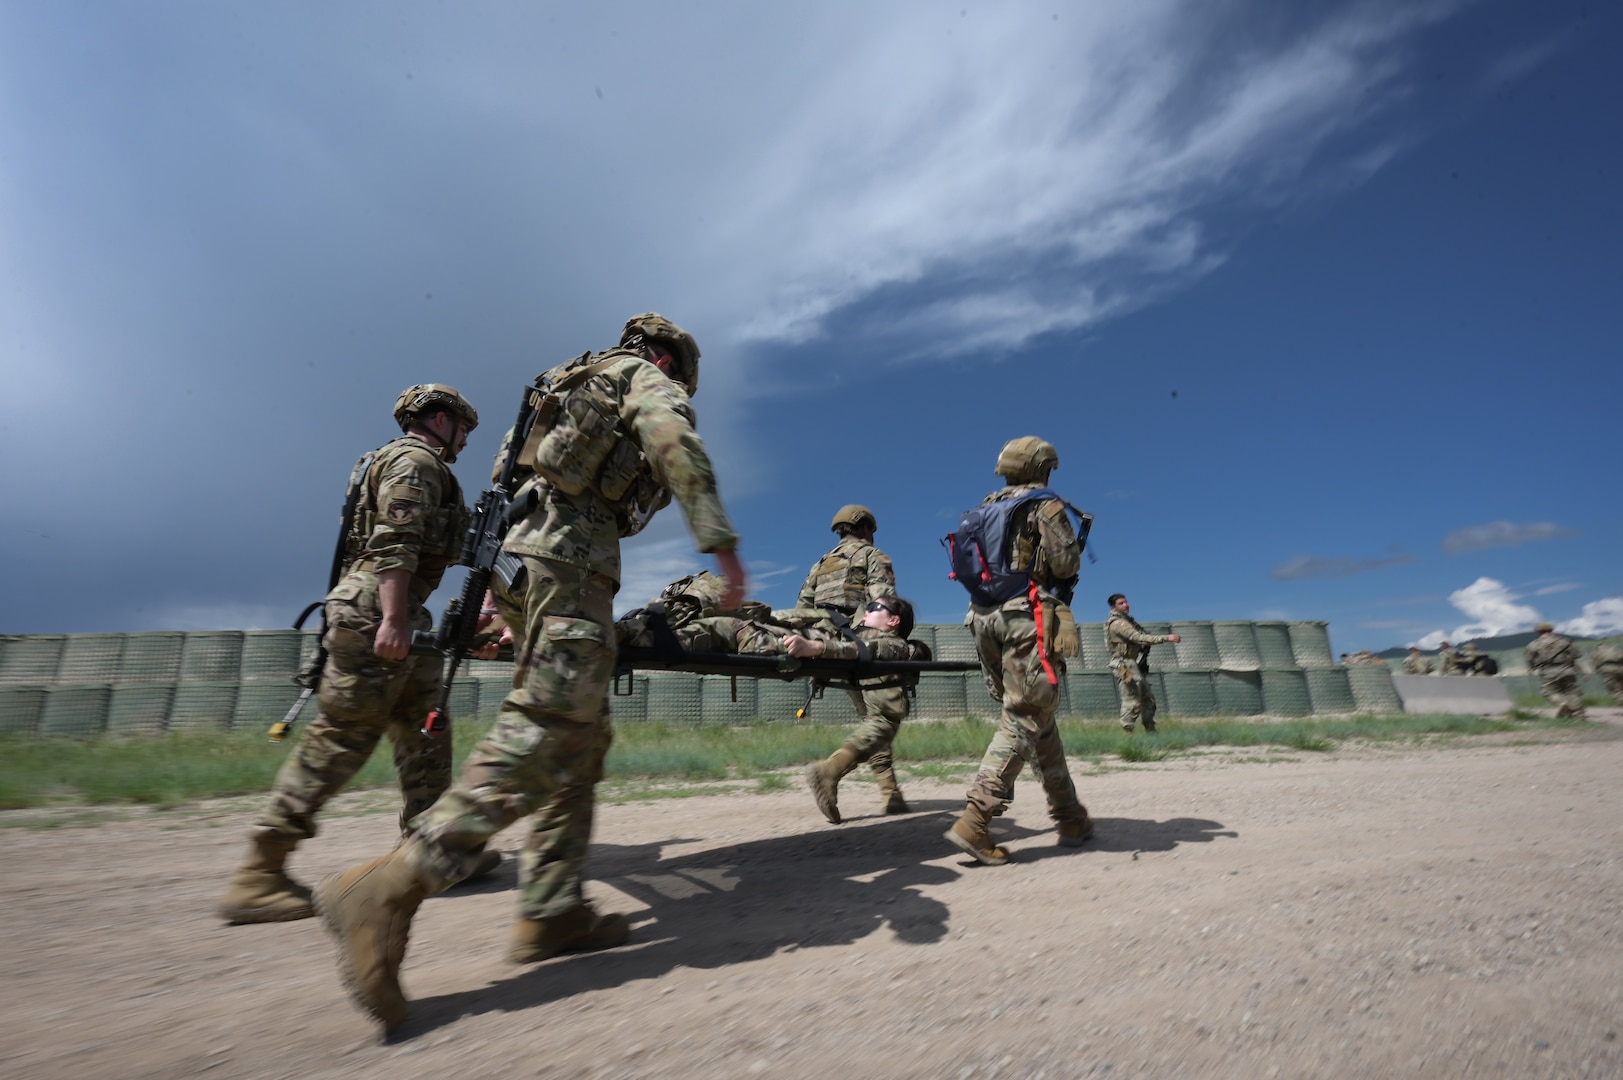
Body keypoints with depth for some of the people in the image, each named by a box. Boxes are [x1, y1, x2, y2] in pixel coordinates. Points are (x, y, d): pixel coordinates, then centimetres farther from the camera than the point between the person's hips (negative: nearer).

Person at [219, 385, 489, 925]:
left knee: (424, 730, 9)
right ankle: (259, 875, -1)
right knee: (342, 735, -8)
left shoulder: (413, 465, 26)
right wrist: (393, 618, -27)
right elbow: (395, 542, -19)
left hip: (396, 614, 11)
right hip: (378, 607, -11)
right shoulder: (414, 461, -5)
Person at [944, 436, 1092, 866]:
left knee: (1036, 718, 15)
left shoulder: (985, 509, 19)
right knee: (1024, 720, -6)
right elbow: (1067, 564, -11)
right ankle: (974, 822, -15)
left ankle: (1069, 816, 24)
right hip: (1028, 619, -7)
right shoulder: (1046, 506, -1)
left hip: (986, 618, 7)